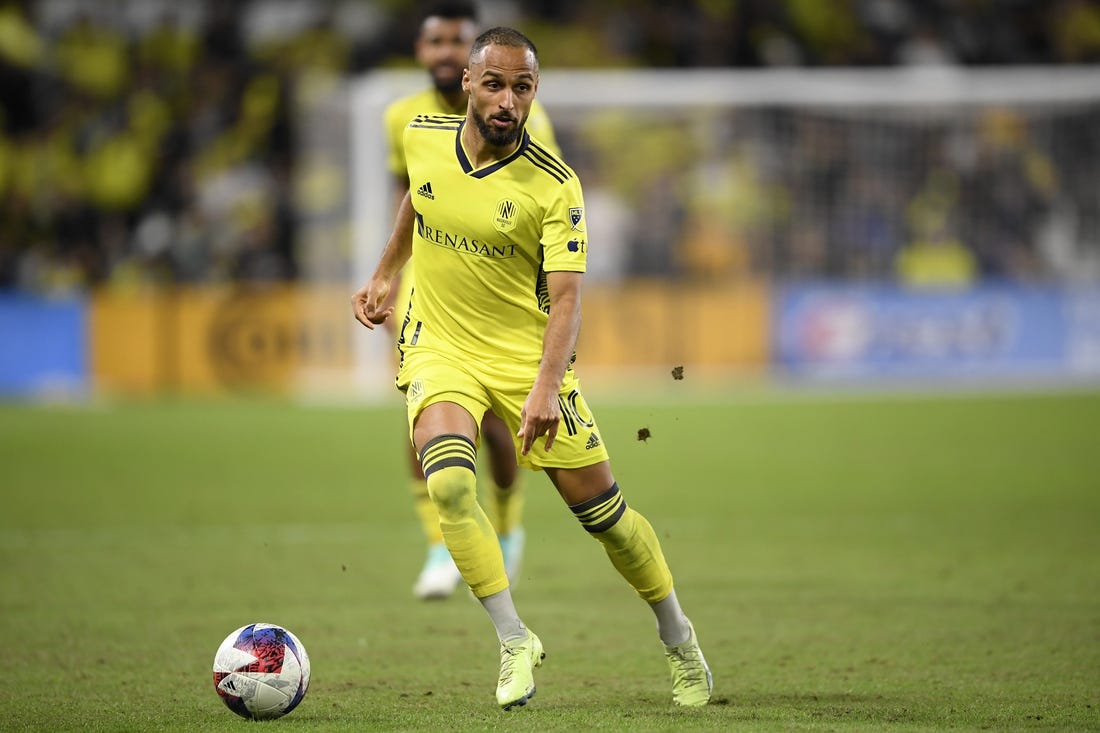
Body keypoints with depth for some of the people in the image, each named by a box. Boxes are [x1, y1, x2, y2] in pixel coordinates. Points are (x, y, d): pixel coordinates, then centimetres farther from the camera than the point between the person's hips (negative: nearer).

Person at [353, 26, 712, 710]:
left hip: (526, 353, -2)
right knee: (449, 479, -27)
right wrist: (384, 275, 21)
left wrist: (547, 385, -37)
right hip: (440, 345, 2)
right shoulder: (423, 137, -6)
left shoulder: (554, 186, -18)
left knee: (603, 509, 0)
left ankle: (678, 637, 24)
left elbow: (566, 296, -23)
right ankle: (515, 641, -18)